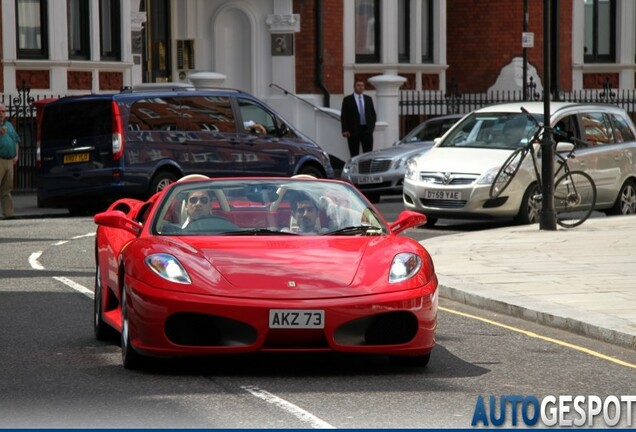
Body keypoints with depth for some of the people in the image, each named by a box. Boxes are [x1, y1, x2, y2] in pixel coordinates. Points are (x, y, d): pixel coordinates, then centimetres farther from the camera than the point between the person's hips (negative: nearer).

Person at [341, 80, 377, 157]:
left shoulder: (368, 99, 13)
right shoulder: (347, 100, 2)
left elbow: (373, 114, 17)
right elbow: (343, 116, -1)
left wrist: (372, 126, 4)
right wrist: (345, 130, -9)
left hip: (367, 130, 3)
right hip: (354, 130, -3)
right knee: (354, 154, 0)